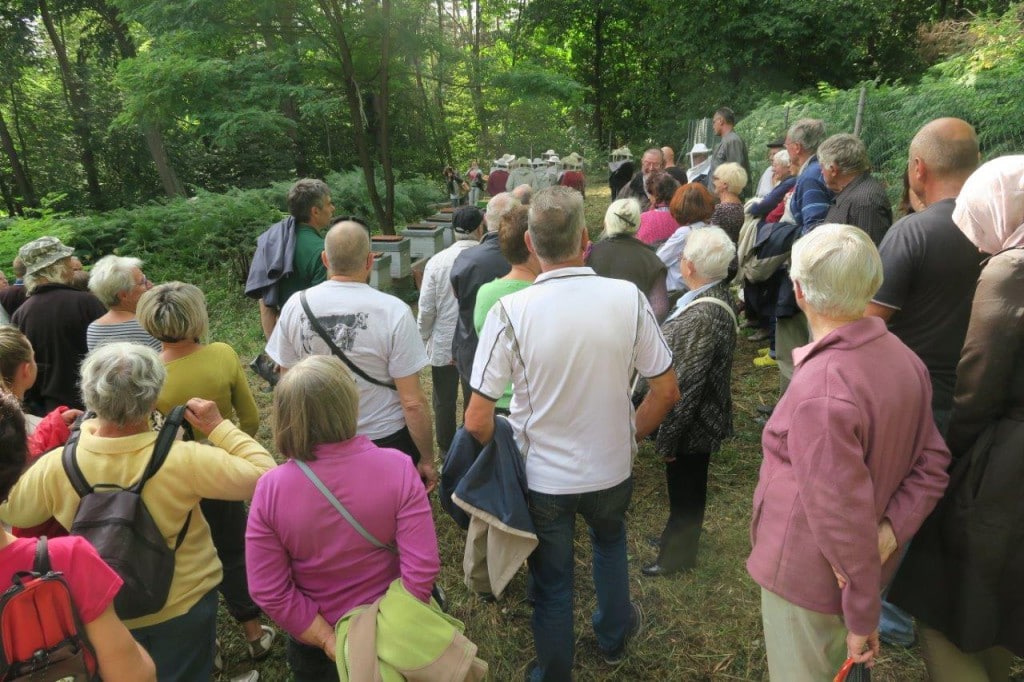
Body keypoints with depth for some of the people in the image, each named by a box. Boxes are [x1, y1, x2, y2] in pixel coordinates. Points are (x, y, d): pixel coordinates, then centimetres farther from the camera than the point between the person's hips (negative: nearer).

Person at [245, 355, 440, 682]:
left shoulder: (270, 489, -22)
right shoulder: (396, 467, -25)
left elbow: (268, 592, -17)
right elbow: (422, 568, -23)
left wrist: (328, 642, -9)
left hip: (312, 636, 0)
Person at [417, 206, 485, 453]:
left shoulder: (437, 261, -13)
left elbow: (426, 309, -9)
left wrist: (422, 340, 7)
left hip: (443, 345, 0)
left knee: (444, 402, 18)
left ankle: (447, 452, 32)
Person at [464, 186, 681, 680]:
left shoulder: (510, 312, -22)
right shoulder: (628, 299, -17)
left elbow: (477, 422, -20)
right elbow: (666, 391, -8)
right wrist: (629, 435, 9)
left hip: (542, 477, -2)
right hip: (612, 469, 3)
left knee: (552, 583, 20)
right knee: (609, 539, 34)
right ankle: (613, 637, 56)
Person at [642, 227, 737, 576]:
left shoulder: (703, 317, -33)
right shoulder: (717, 294, -3)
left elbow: (687, 387, -28)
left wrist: (667, 438, -18)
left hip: (691, 426, -9)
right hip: (701, 419, 9)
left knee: (685, 492, 15)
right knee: (686, 488, 28)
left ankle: (678, 555, 38)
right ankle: (678, 537, 51)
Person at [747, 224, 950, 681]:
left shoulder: (821, 387, -32)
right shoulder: (904, 358, -5)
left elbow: (842, 517, -27)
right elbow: (932, 464, 1)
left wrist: (862, 616, -15)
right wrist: (890, 531, -10)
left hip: (808, 575, -8)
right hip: (867, 569, 8)